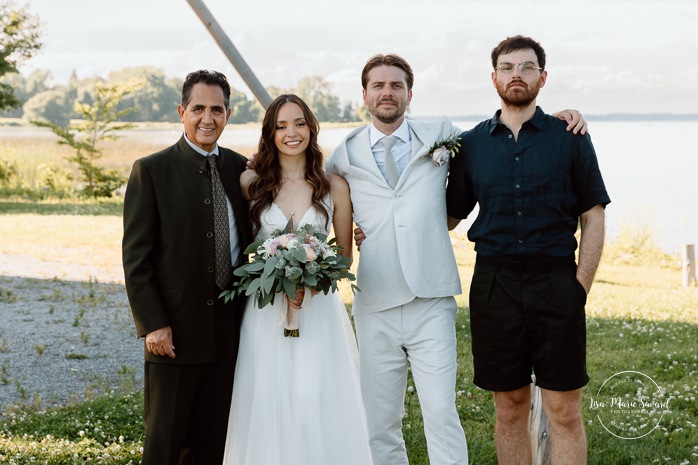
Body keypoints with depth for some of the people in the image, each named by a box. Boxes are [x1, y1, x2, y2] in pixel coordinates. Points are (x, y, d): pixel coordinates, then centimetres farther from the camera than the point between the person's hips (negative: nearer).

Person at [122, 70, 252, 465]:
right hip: (174, 332, -4)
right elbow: (136, 258, -7)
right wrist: (152, 325, -14)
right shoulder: (151, 171, -5)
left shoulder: (241, 169, 8)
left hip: (229, 330, 4)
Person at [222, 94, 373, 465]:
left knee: (320, 405, -2)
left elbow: (344, 256, 9)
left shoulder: (334, 186, 3)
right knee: (268, 408, 1)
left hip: (319, 307, 0)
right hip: (265, 310, 0)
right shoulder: (251, 183, 3)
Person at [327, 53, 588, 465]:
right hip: (375, 308, 1)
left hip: (431, 304, -1)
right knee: (379, 423, 6)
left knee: (441, 413, -8)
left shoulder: (441, 136, 8)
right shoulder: (345, 156, 9)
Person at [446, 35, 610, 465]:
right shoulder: (470, 145, 8)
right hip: (494, 284, 2)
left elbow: (593, 219, 3)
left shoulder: (570, 138, 3)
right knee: (509, 409, 9)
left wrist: (581, 287, -6)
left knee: (565, 412, 0)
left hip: (555, 282, -2)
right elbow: (449, 216, 14)